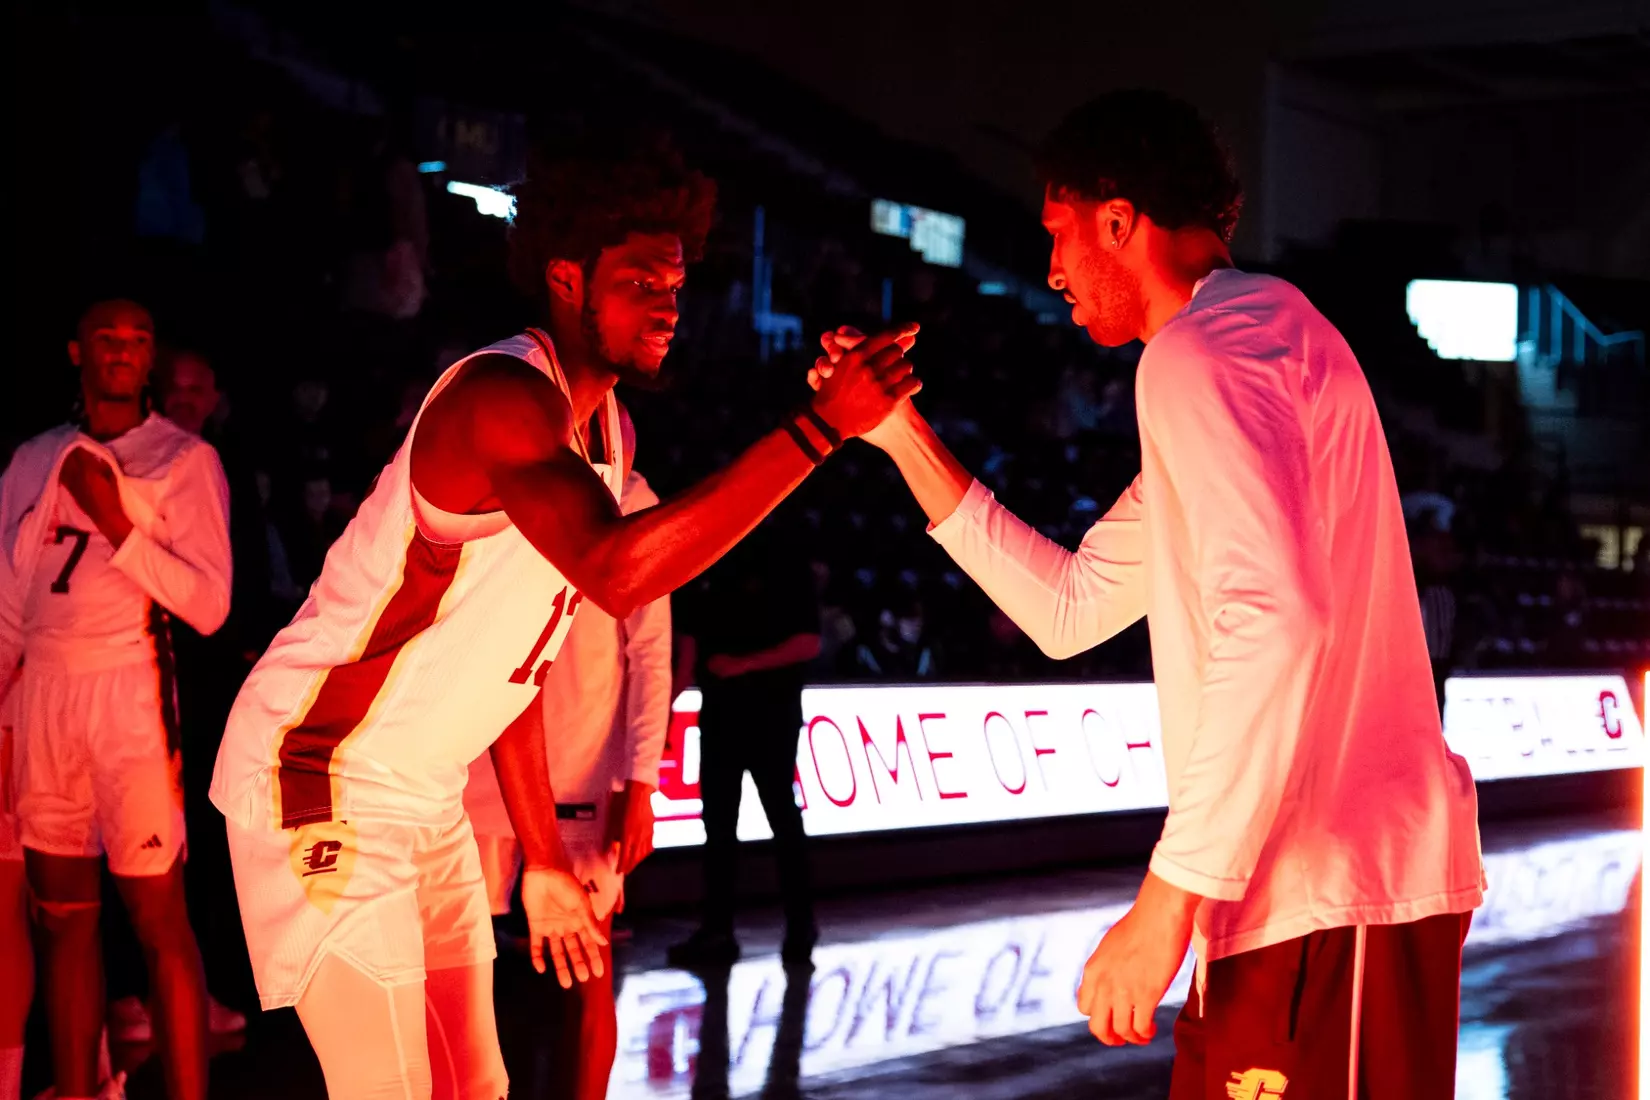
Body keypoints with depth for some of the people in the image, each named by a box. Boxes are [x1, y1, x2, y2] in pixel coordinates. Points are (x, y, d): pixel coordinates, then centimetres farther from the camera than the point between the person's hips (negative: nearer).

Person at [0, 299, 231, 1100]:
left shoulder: (185, 458, 1)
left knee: (158, 914, -7)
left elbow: (209, 604, -8)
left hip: (130, 691, -4)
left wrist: (116, 524, -14)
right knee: (64, 912, 8)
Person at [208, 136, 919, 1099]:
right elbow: (616, 573, -40)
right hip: (320, 784, -9)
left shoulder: (609, 431, 9)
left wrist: (543, 857, 12)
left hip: (425, 801, 9)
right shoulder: (504, 395, -22)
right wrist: (819, 427, -39)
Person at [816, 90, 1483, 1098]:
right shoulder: (1264, 333, 24)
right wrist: (905, 438, 21)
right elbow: (1071, 608, 23)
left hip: (1323, 900, -10)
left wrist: (1170, 899, -24)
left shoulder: (1198, 351, -10)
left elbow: (1272, 624, -25)